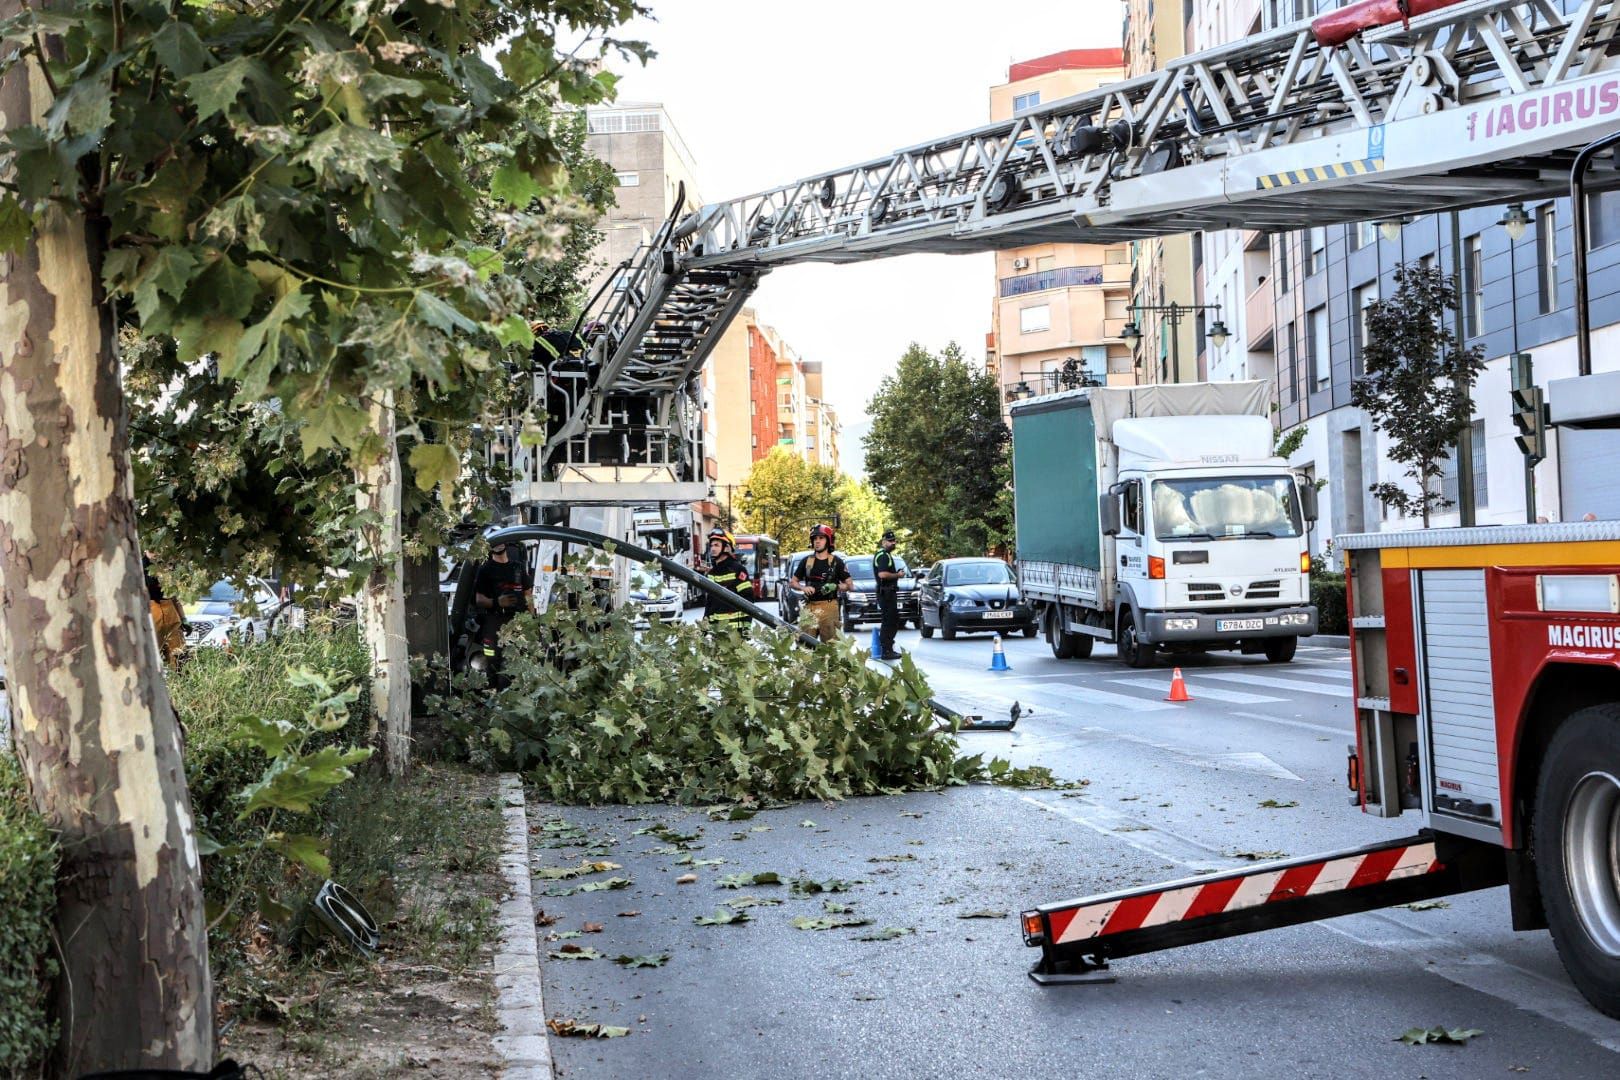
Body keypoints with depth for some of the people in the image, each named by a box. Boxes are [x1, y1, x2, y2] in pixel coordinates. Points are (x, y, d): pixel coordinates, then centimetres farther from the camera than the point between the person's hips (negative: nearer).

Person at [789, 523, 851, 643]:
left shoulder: (836, 562, 7)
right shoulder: (806, 561, 14)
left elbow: (849, 585, 8)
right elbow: (792, 583, 18)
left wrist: (835, 587, -11)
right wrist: (803, 588, -2)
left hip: (828, 606, -3)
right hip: (809, 607, 3)